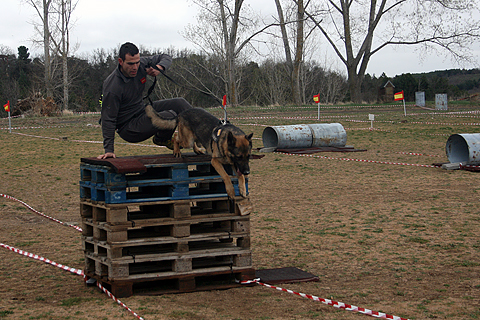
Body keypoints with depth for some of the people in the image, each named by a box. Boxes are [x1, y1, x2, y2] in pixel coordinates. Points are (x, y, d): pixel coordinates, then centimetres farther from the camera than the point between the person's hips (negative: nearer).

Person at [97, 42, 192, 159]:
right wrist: (109, 149, -20)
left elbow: (166, 58, 6)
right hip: (129, 129, -8)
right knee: (170, 117, -26)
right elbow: (108, 119, -21)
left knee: (179, 103, -2)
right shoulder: (112, 87, -27)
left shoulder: (140, 64, -9)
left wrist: (159, 67, -17)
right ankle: (161, 139, 6)